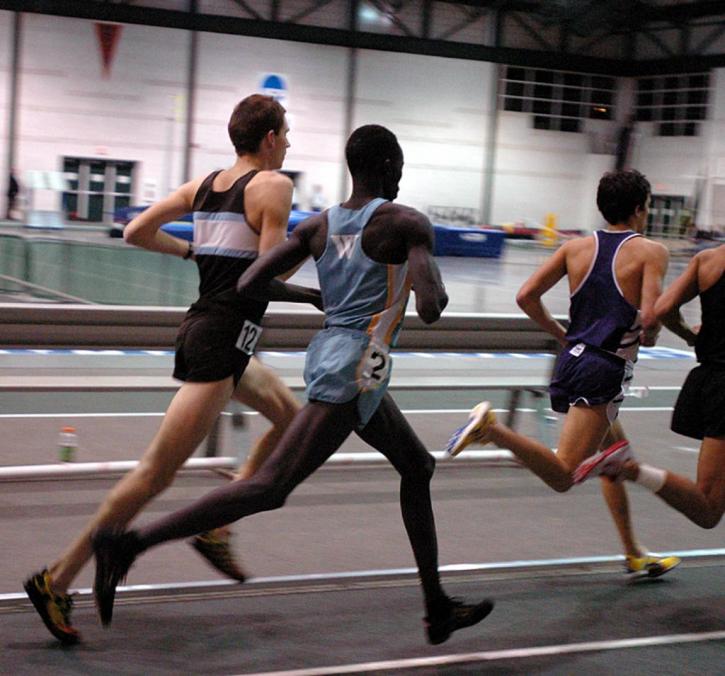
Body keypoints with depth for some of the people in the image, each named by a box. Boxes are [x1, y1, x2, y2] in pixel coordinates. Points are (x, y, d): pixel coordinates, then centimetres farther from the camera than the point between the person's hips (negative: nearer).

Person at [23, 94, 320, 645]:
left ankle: (215, 527, 21)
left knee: (291, 418, 23)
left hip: (202, 328, 10)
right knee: (156, 474, -7)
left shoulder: (205, 184, 11)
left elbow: (137, 232, 10)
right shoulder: (274, 185, -10)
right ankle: (57, 580, -4)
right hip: (221, 341, -10)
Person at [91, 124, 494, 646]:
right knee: (270, 488, -12)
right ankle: (127, 546, -18)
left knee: (418, 467, 22)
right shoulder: (407, 224, -9)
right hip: (356, 366, -9)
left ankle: (438, 607, 28)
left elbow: (249, 284, 3)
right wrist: (436, 288, 5)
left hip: (328, 349, 9)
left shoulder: (318, 225, 9)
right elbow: (431, 310, -19)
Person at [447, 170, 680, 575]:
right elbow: (650, 316, -17)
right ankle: (492, 427, -30)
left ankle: (634, 554, 32)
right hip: (603, 373, -8)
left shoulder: (576, 248, 10)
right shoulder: (650, 251, -5)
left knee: (614, 457, 24)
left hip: (572, 360, 8)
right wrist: (649, 337, 6)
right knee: (562, 476, -12)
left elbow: (527, 297, 5)